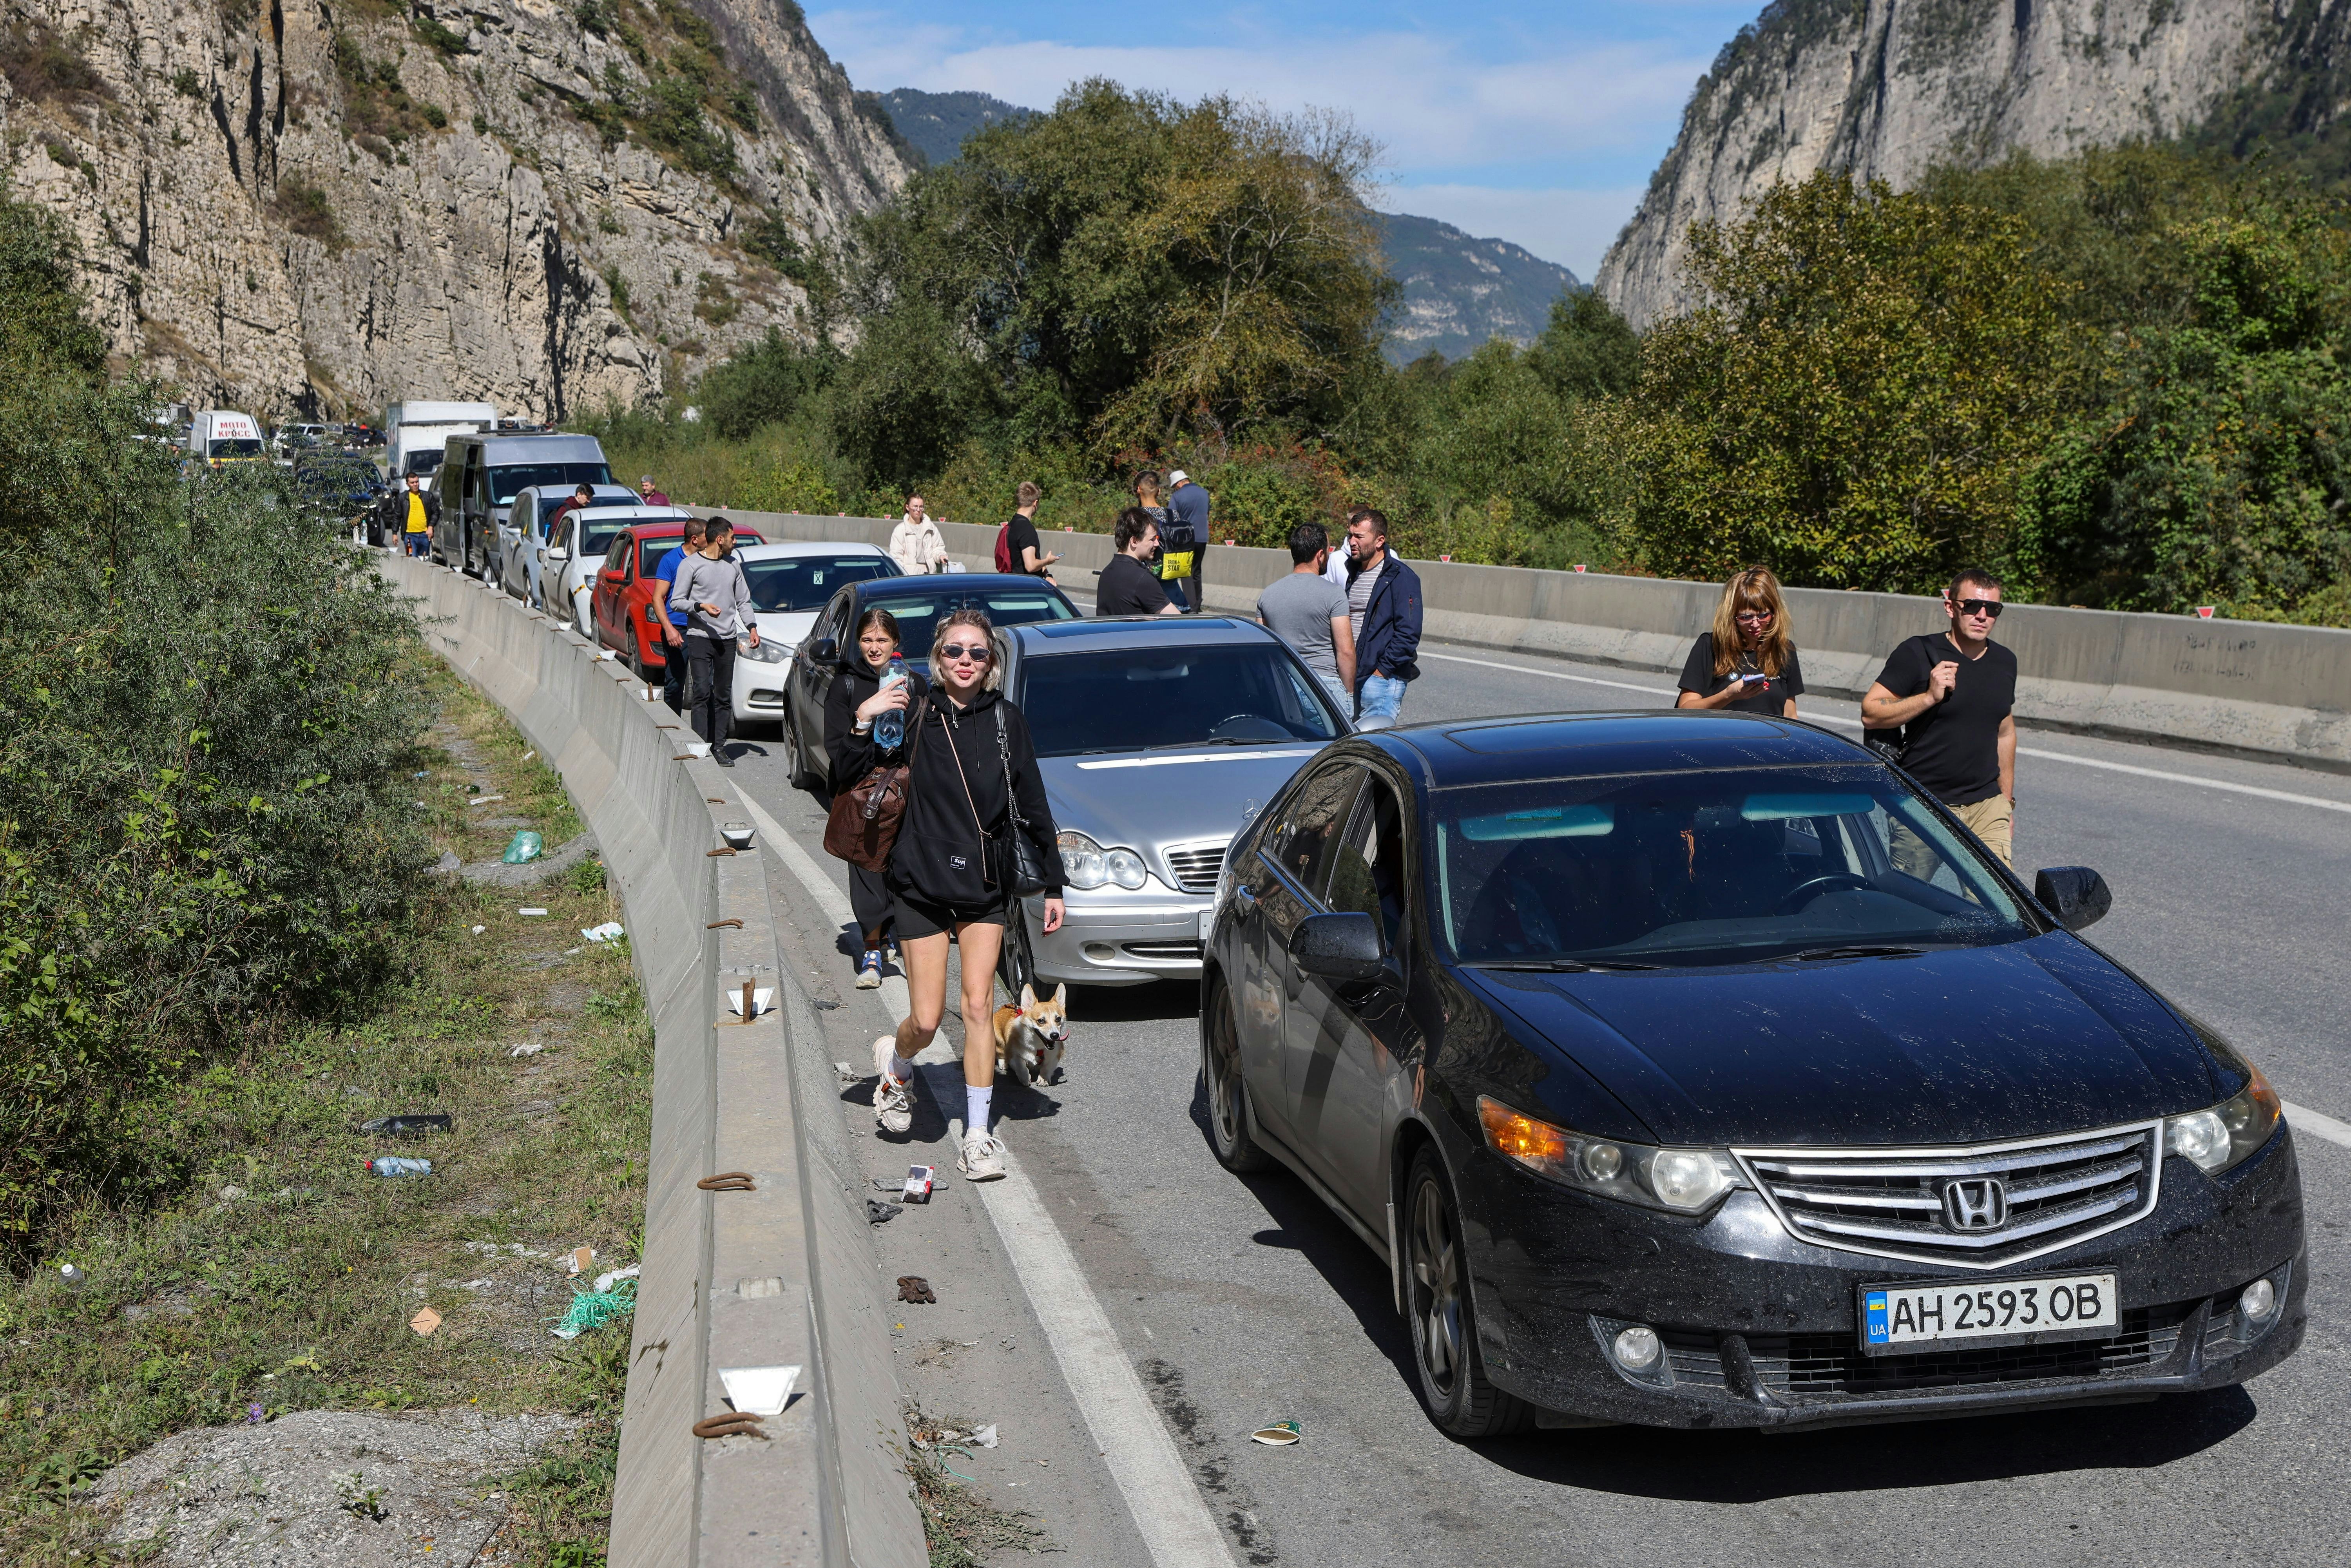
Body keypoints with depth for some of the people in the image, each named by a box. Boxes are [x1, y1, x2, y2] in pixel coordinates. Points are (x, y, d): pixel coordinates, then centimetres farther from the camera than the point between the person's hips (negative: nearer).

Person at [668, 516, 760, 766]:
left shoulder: (733, 565, 15)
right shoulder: (690, 565, -1)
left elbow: (744, 601, 21)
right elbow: (676, 601, -3)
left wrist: (752, 627, 7)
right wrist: (701, 607, -18)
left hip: (727, 639, 5)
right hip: (699, 637, -5)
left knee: (723, 695, 4)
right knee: (702, 692, -12)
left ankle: (719, 747, 6)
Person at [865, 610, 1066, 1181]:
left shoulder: (1006, 721, 0)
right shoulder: (914, 716, -4)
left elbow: (1032, 806, 5)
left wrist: (1052, 883, 5)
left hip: (986, 885, 1)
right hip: (921, 882, -1)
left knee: (979, 1004, -7)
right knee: (927, 1019, -1)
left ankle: (978, 1136, 3)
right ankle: (894, 1064, 35)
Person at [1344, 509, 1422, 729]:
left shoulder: (1401, 577, -9)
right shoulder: (1350, 572, 14)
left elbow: (1408, 633, -13)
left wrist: (1382, 670, -14)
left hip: (1383, 678, -7)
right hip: (1349, 677, 7)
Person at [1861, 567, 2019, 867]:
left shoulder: (2005, 662, 12)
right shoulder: (1917, 654, -6)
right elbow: (1870, 714, -9)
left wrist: (2007, 801, 23)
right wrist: (1930, 697, -20)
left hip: (1986, 805, 4)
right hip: (1922, 806, -4)